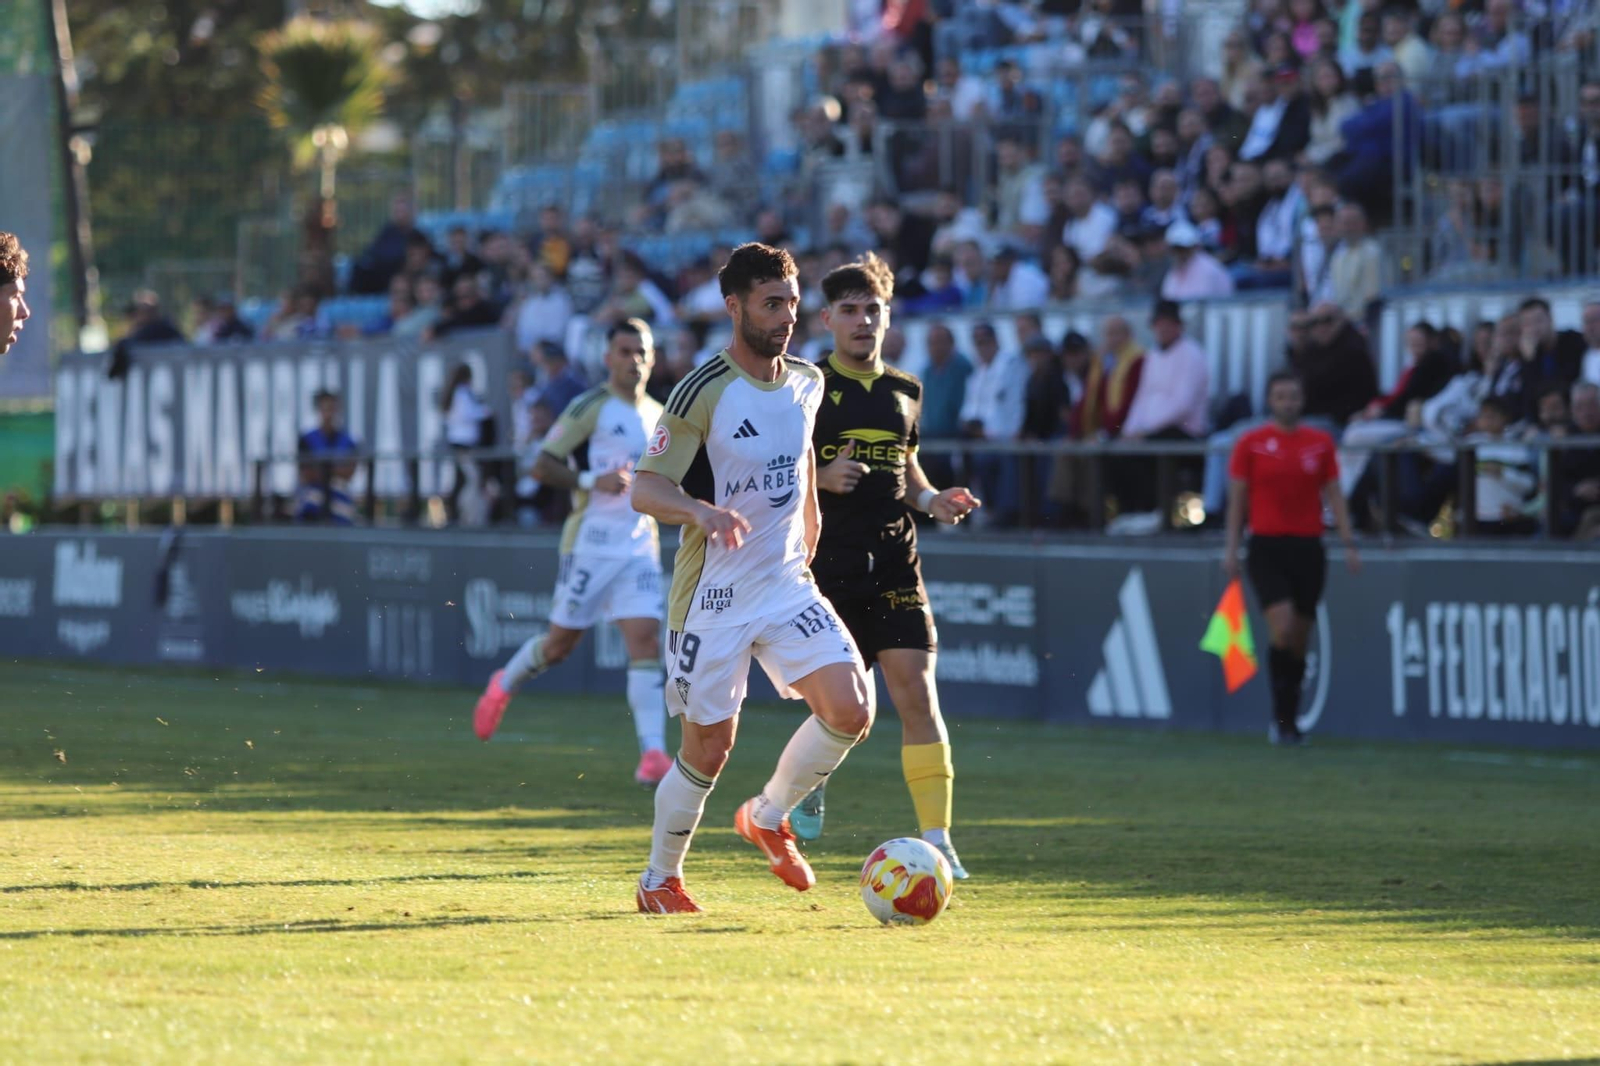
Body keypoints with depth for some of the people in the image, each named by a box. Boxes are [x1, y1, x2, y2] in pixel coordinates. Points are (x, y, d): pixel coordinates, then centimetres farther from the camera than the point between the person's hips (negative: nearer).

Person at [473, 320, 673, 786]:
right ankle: (504, 683, 36)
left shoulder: (659, 416, 13)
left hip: (640, 546, 4)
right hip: (590, 542, -4)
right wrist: (592, 481, -22)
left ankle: (652, 753, -14)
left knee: (646, 640, -10)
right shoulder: (589, 409, -7)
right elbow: (541, 467, -10)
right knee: (561, 642, 5)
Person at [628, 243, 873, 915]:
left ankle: (768, 818, 14)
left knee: (850, 710, -12)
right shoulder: (704, 393, -15)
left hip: (787, 585, 5)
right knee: (708, 747, 0)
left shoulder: (807, 383, 5)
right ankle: (660, 880, 23)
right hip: (714, 596, -5)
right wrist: (701, 511, -36)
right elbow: (645, 489, -17)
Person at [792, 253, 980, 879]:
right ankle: (810, 781, 30)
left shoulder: (905, 392, 13)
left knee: (917, 696, -7)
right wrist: (821, 477, -19)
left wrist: (933, 500, 7)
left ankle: (936, 839, -8)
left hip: (894, 562, 4)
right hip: (828, 563, -4)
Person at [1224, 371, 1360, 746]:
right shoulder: (1251, 444, 2)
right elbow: (1237, 499, 4)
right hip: (1267, 548, -3)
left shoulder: (1320, 443, 7)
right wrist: (1231, 548, -2)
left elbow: (1333, 495, 8)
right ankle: (1282, 716, -10)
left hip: (1308, 547, 3)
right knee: (1282, 628, -18)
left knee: (1299, 642, 5)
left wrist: (1348, 542, -1)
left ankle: (1288, 720, 16)